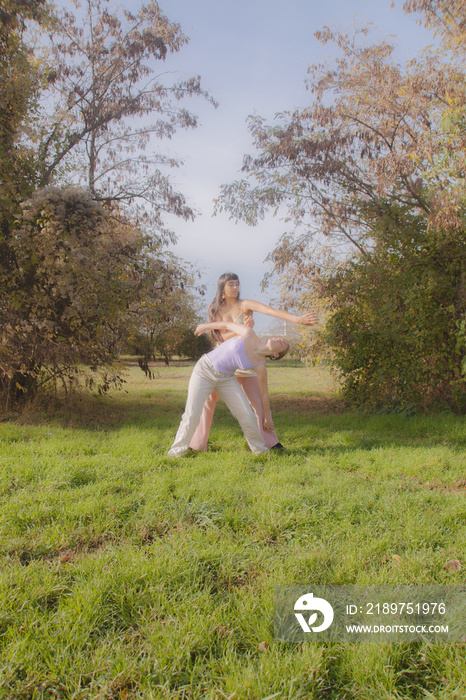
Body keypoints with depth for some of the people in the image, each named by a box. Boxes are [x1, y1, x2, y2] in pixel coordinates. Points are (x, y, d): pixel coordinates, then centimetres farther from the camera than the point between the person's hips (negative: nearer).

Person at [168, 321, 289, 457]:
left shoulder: (260, 365, -9)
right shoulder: (247, 333, -17)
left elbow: (264, 394, 1)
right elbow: (226, 325, 0)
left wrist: (267, 418, 8)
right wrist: (205, 326, 14)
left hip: (226, 379, 3)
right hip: (204, 370, -2)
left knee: (247, 415, -8)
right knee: (192, 416, -9)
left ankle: (260, 449, 14)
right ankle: (177, 451, 11)